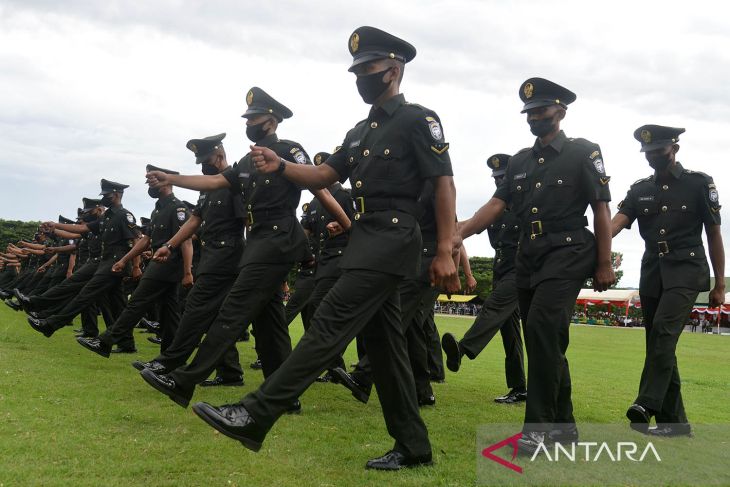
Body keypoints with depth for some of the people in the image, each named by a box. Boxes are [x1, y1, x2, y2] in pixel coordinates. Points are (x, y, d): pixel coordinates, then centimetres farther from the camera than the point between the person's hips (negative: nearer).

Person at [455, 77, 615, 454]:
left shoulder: (583, 152, 0)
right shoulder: (520, 161, 15)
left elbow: (601, 209, -2)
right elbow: (496, 204, 5)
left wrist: (604, 265, -7)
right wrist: (460, 233, -11)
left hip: (567, 254, -6)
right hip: (528, 257, 7)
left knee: (542, 327, -22)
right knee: (546, 341, 9)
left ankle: (538, 425, -15)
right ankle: (563, 424, 21)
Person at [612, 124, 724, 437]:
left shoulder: (699, 183, 1)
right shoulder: (639, 189, 10)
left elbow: (714, 235, 3)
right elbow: (616, 223, -6)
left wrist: (719, 285, 1)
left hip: (687, 271, -5)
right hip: (652, 274, 5)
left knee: (664, 330, -25)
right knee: (659, 343, 4)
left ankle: (646, 406, -29)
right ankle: (674, 420, 12)